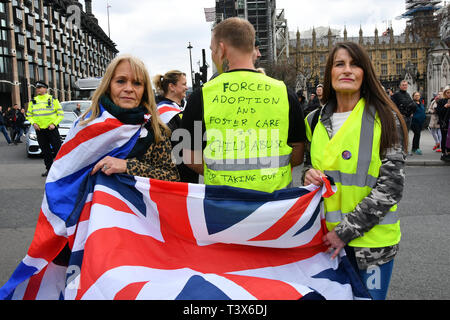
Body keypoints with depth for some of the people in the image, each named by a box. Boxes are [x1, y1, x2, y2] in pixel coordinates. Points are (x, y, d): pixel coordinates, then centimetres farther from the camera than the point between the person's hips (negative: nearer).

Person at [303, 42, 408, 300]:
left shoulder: (385, 119, -6)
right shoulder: (316, 121, 6)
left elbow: (391, 186, -12)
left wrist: (346, 230, -17)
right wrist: (309, 174, -6)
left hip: (372, 239, -3)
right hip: (326, 237, 4)